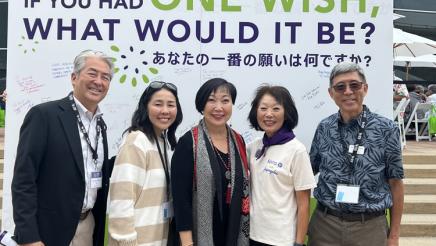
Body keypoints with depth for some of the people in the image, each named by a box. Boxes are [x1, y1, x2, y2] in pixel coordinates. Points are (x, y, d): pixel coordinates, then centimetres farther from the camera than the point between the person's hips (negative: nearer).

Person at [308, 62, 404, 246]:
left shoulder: (386, 129, -6)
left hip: (369, 227, -1)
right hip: (325, 224, 2)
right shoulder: (324, 128, 0)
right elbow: (309, 171, 12)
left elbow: (395, 183, -2)